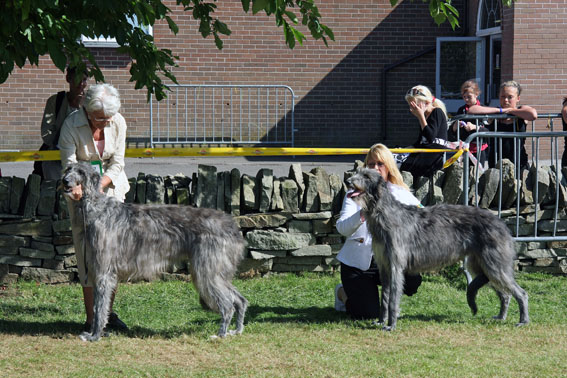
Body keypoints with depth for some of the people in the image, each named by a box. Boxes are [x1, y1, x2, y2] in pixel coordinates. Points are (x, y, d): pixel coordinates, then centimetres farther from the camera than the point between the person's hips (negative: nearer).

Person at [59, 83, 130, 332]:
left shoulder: (118, 123, -9)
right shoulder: (72, 125, -19)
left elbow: (117, 163, -5)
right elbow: (69, 164, -18)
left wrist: (99, 187, -19)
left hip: (110, 187, 3)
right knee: (88, 250, -8)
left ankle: (109, 312, 11)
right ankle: (91, 318, -5)